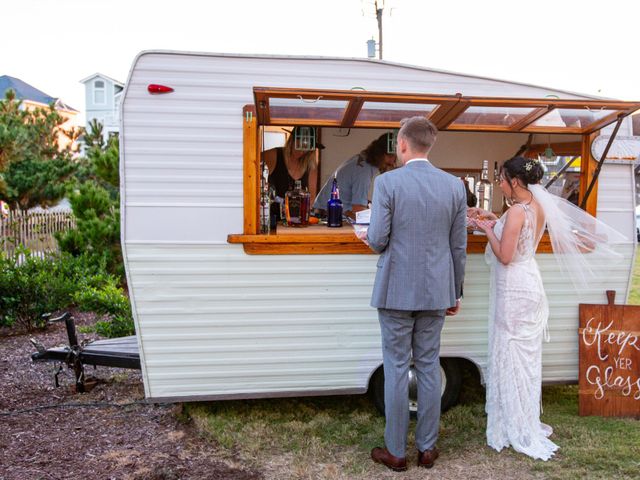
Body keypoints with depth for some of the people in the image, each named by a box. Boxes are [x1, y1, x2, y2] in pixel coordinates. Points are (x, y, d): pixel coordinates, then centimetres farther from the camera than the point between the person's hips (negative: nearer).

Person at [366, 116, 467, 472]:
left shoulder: (387, 182, -10)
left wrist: (372, 239, 13)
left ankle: (395, 451, 19)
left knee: (396, 369, 6)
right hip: (436, 291, 4)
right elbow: (459, 246, 6)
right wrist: (454, 292, 15)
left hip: (396, 290, -4)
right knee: (429, 367, 14)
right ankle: (427, 448, 25)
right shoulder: (455, 185, 2)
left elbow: (378, 240, -12)